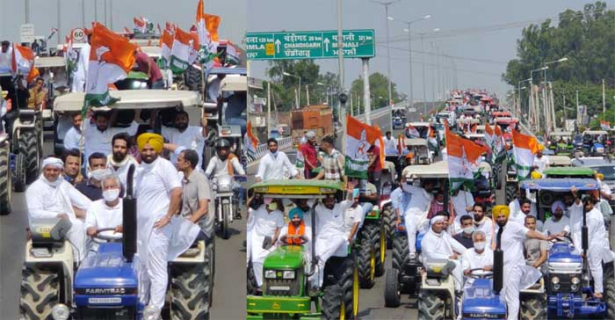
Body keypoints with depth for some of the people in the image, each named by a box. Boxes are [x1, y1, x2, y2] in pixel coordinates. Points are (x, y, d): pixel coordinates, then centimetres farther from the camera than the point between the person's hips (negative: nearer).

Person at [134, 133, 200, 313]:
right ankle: (140, 304, 21)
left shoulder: (164, 166, -8)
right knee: (142, 267, 13)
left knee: (156, 269, -8)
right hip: (140, 225, 8)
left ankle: (155, 309, -9)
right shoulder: (140, 169, 15)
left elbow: (177, 192, -17)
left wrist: (168, 217, -18)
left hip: (157, 226, -8)